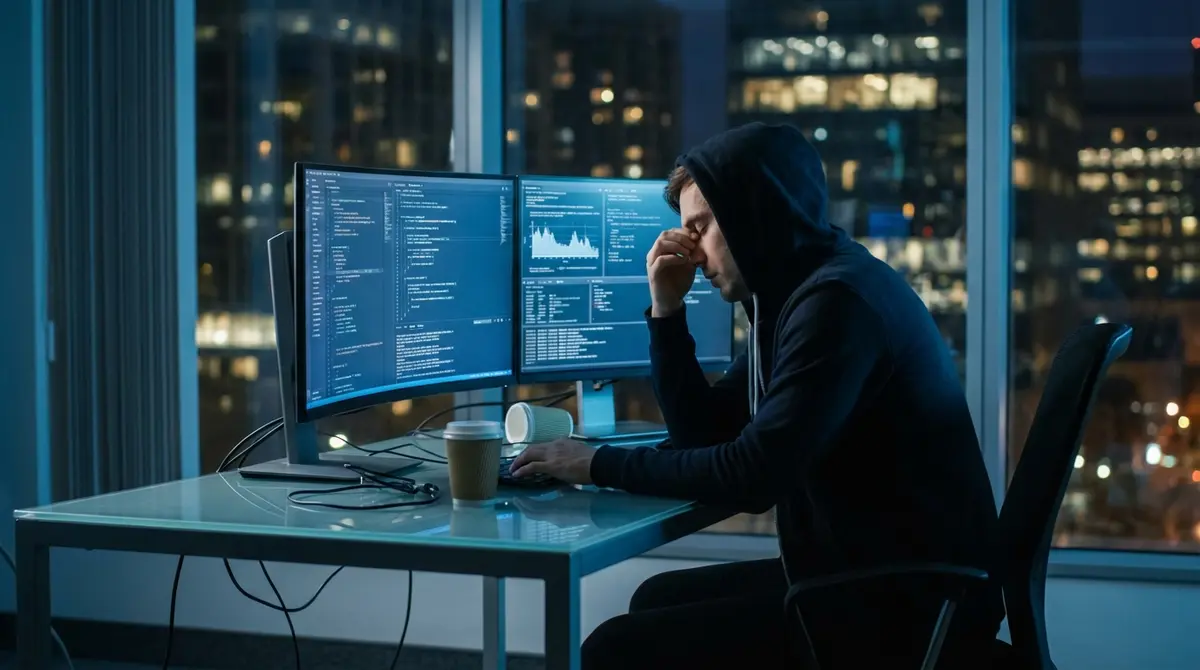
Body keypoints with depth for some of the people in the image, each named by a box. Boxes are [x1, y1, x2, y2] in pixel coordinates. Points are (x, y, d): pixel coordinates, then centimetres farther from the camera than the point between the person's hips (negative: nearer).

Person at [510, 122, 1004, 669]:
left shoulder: (838, 298, -19)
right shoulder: (791, 294, 14)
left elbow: (753, 477, -24)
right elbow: (706, 435, 17)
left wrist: (601, 465, -13)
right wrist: (667, 310, 7)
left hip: (909, 601, -10)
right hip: (863, 577, 10)